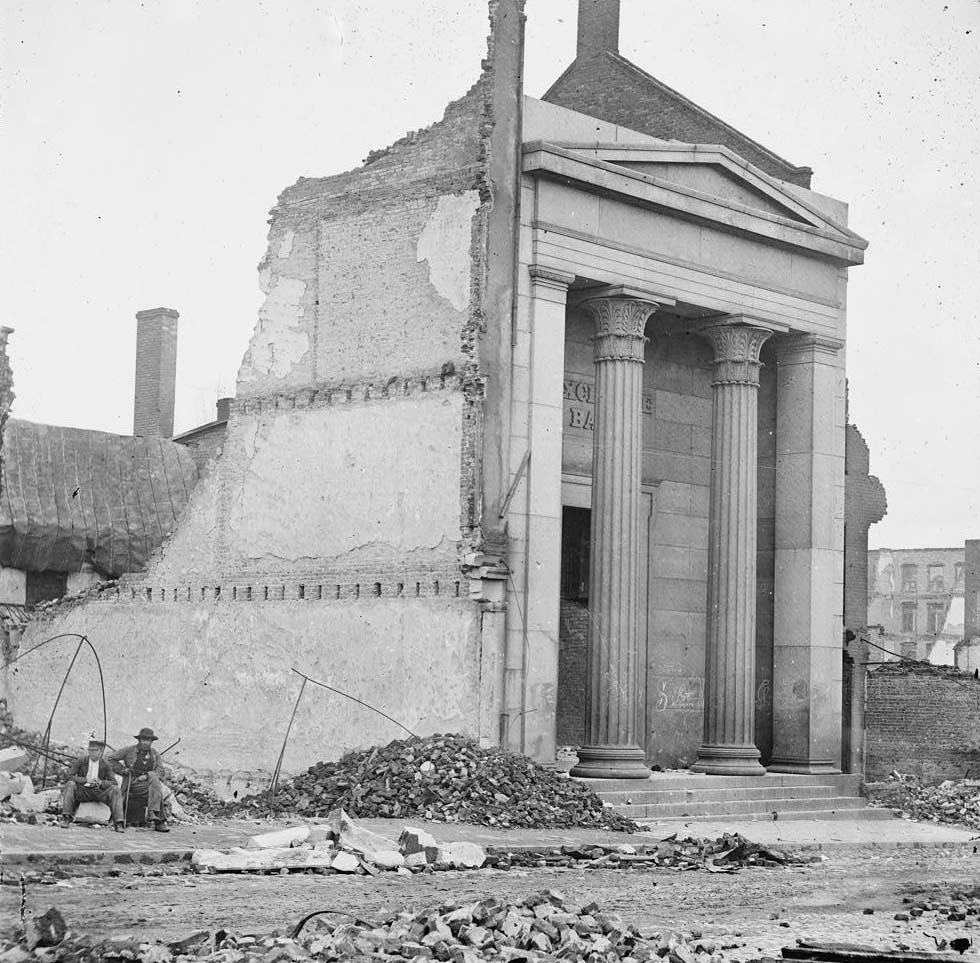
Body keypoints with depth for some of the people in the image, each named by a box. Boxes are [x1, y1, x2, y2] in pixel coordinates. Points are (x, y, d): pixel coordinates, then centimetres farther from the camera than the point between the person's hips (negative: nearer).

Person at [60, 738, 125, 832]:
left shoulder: (105, 765, 6)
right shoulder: (81, 761, 2)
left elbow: (114, 783, 1)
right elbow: (70, 776, -6)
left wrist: (101, 782, -19)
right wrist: (85, 780, -18)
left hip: (98, 793, 1)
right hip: (82, 791, -1)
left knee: (116, 789, -23)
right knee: (70, 784, -30)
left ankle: (118, 823, -30)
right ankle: (66, 818, -35)